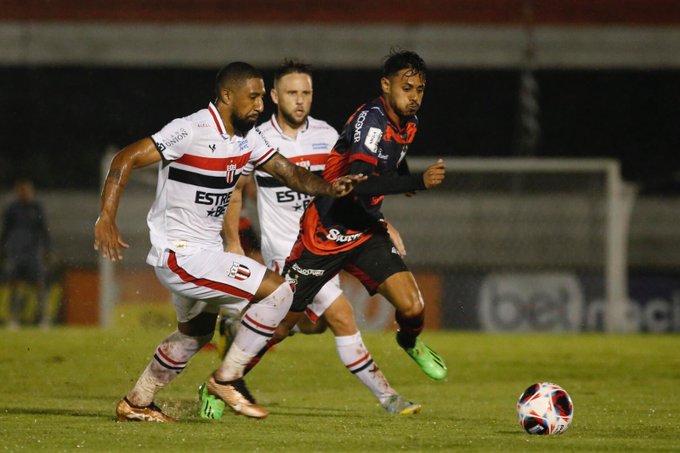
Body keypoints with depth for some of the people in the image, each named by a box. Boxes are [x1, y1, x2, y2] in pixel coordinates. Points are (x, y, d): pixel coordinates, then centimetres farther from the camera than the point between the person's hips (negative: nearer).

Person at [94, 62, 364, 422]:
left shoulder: (245, 140, 7)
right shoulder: (193, 131, -20)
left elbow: (289, 172, 9)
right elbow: (126, 159, -22)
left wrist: (329, 187, -12)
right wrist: (106, 218, -30)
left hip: (206, 252, 10)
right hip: (180, 254, -10)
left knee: (196, 332, 29)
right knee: (277, 291, -14)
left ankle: (135, 404, 42)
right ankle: (227, 378, -4)